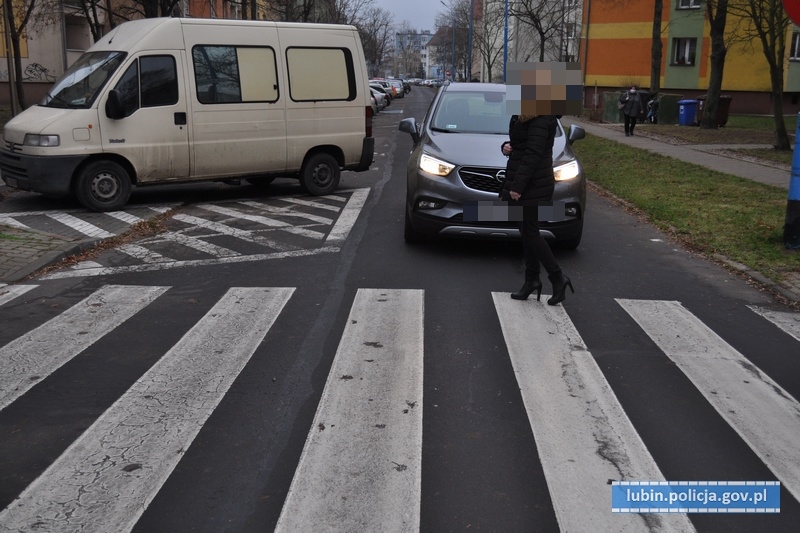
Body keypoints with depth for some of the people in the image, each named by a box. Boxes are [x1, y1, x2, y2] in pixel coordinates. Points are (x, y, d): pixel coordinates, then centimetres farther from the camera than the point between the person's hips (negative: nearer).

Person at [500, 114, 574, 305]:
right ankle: (531, 279, 21)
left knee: (529, 231, -5)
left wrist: (517, 185, -24)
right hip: (527, 184, 10)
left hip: (533, 186, -10)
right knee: (527, 231, 13)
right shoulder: (522, 117, 12)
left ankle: (557, 278, 4)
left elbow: (533, 154, -23)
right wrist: (507, 146, 1)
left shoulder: (541, 119, -18)